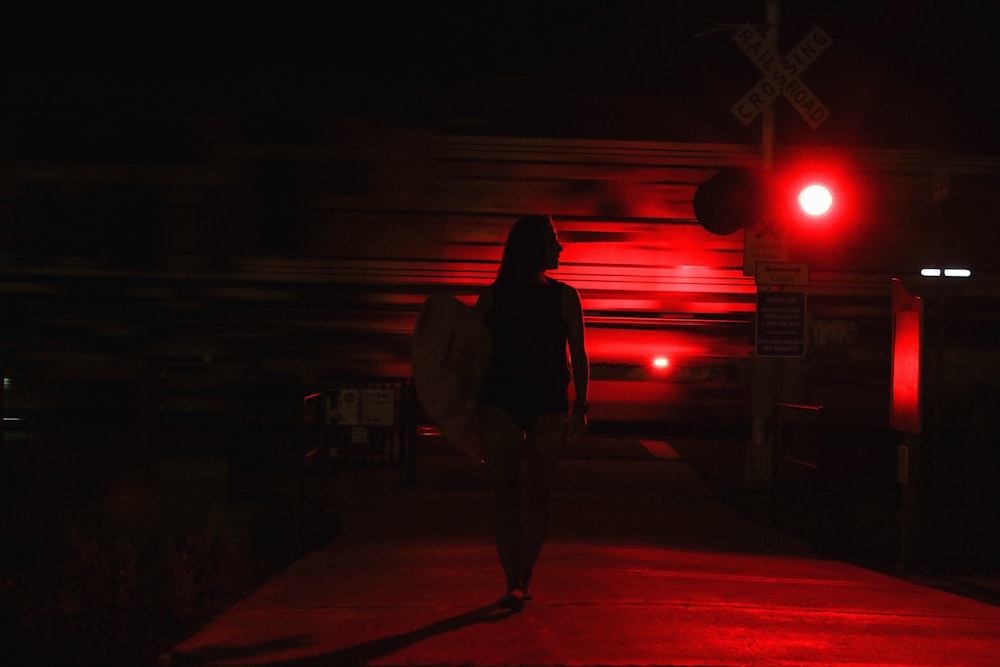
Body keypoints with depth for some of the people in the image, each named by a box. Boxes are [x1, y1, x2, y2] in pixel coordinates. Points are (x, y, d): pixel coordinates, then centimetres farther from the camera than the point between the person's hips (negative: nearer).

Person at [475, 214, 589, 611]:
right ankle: (513, 583, -4)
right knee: (506, 492, -6)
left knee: (536, 493, 0)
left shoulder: (563, 296, 9)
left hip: (549, 404, 1)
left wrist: (580, 406, 1)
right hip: (500, 403, 0)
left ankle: (522, 579, 11)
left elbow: (578, 355, 8)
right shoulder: (493, 298, 7)